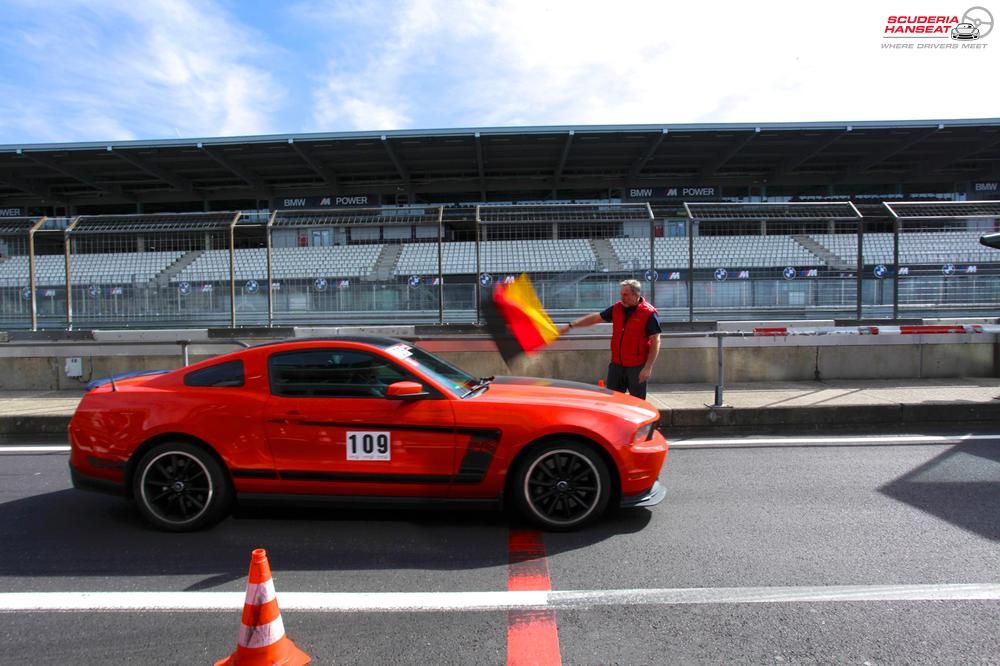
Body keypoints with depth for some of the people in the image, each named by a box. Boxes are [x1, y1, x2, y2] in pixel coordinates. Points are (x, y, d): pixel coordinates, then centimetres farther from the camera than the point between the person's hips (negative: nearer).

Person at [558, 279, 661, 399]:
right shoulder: (617, 308, 5)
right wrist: (571, 325, 9)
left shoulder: (649, 313, -13)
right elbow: (595, 318, 13)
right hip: (616, 364, 6)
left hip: (637, 367, -5)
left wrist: (648, 367, -18)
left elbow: (655, 341, -13)